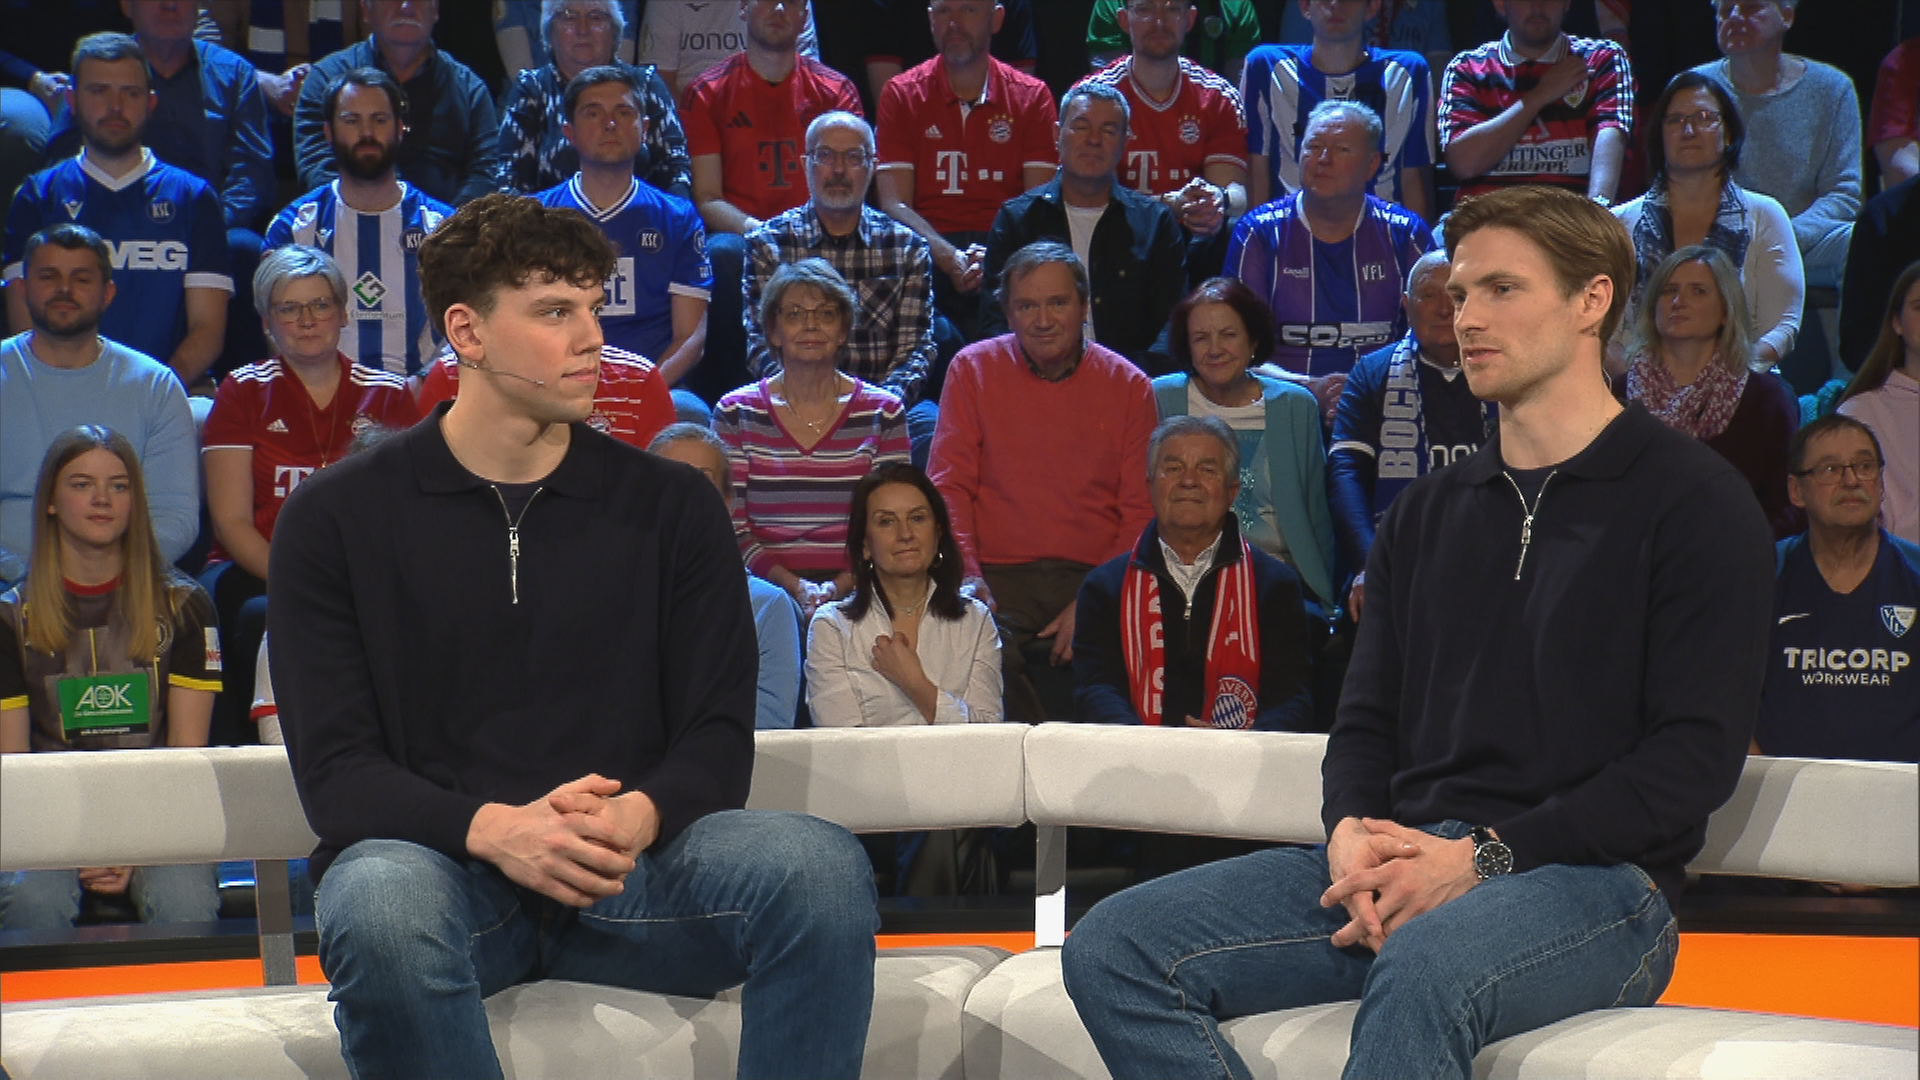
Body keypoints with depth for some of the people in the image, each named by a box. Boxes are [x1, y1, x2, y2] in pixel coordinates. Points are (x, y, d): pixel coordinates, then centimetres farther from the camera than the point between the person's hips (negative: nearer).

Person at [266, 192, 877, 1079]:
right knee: (379, 903, -39)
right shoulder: (337, 517, 5)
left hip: (628, 864, 2)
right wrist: (492, 830, -22)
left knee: (821, 865, -29)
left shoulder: (669, 507, 11)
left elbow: (717, 737, 6)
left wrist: (640, 816, -18)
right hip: (437, 858, -1)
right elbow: (335, 769, -2)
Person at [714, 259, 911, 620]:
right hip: (768, 588, -1)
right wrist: (794, 587, -11)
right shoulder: (735, 413, 9)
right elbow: (732, 530, 4)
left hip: (855, 590, 1)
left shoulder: (883, 412, 10)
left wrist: (838, 587, -10)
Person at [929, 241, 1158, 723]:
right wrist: (965, 571, -11)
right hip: (999, 576, 0)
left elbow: (1140, 512, 8)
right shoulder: (973, 369, 12)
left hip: (1094, 577, 0)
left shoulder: (1128, 385, 11)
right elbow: (948, 485, 8)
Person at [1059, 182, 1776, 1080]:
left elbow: (1697, 754, -7)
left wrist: (1483, 856, -15)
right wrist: (1353, 834, -5)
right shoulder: (1425, 516, 22)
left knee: (1423, 968, -42)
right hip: (1406, 868, 6)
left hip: (1596, 880, -6)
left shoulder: (1692, 501, 2)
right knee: (1113, 948, -14)